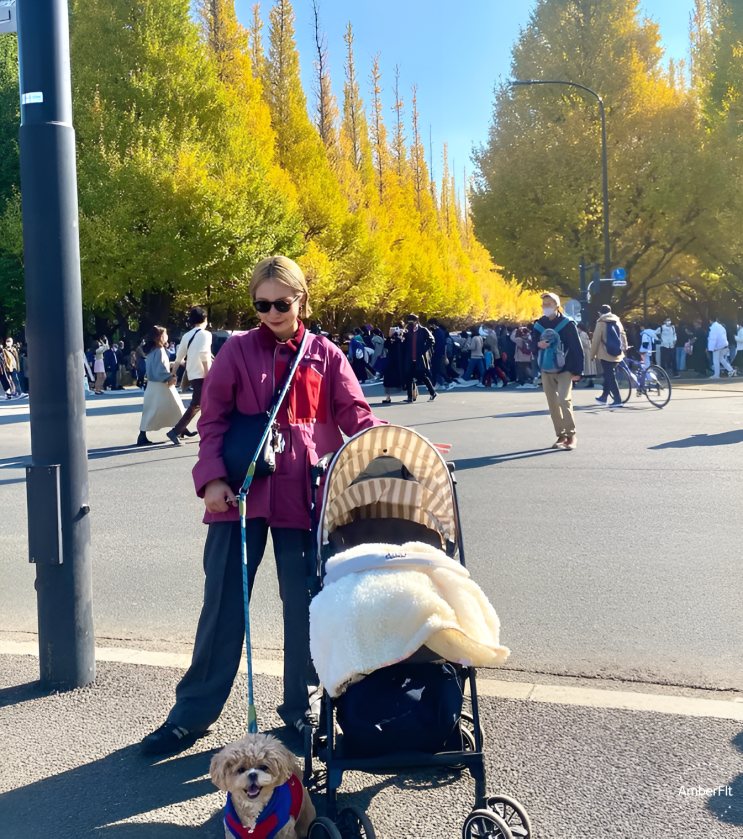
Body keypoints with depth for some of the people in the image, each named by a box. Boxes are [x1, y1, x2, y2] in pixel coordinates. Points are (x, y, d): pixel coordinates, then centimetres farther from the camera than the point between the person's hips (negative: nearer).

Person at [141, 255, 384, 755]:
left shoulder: (325, 356, 6)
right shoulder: (239, 351, 4)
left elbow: (355, 414, 1)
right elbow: (214, 418, 1)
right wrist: (213, 478, -11)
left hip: (304, 496, 1)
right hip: (241, 491, 0)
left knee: (305, 605, 9)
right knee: (223, 605, 5)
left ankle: (300, 705, 27)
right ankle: (193, 712, 18)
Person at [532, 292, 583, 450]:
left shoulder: (567, 323, -9)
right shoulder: (539, 324, 4)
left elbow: (577, 347, -8)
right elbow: (533, 341, 10)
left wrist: (577, 370, -11)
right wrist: (538, 344, -16)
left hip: (564, 369, -5)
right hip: (546, 370, 5)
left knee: (564, 400, -16)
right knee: (552, 404, 6)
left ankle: (571, 435, -4)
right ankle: (561, 435, 16)